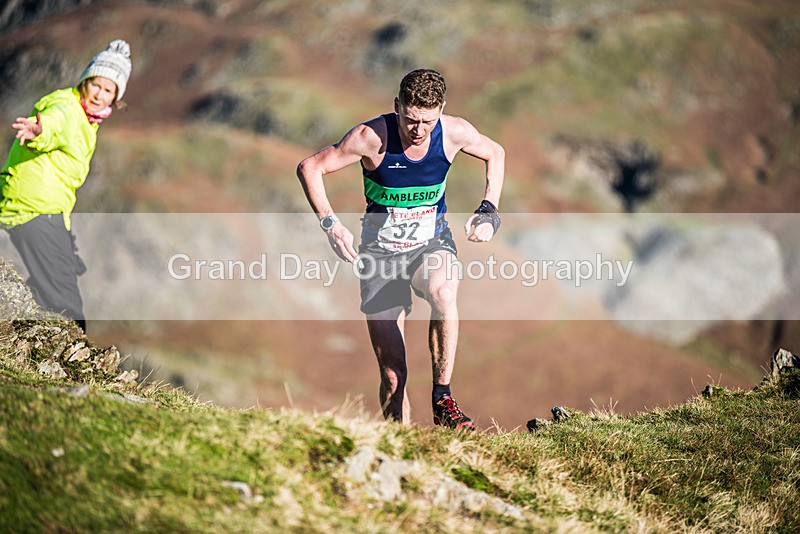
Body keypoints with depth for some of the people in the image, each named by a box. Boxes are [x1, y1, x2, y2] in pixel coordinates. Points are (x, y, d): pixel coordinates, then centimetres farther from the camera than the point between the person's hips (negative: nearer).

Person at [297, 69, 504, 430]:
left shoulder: (455, 133, -12)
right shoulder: (372, 137, -20)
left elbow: (495, 154, 10)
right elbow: (309, 168, -10)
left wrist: (489, 210, -2)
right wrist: (330, 224, -20)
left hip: (432, 242, 1)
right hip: (381, 251, -1)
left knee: (444, 294, -37)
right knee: (392, 375, -4)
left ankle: (442, 400, -24)